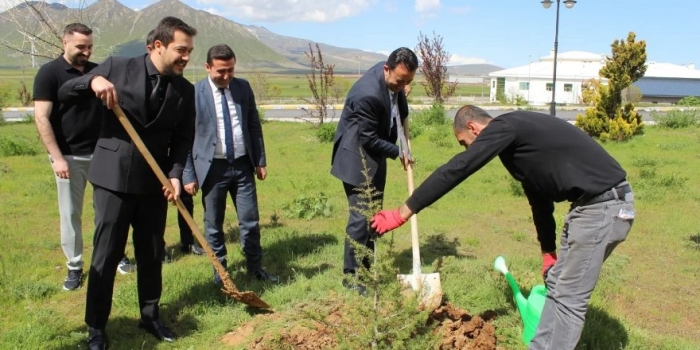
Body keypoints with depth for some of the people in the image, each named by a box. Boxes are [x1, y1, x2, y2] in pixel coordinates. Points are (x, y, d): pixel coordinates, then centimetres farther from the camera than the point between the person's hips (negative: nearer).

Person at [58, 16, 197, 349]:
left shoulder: (185, 90, 1)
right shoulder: (117, 67, -6)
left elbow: (182, 139, 4)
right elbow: (64, 92, 0)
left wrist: (175, 173, -12)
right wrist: (92, 79, -21)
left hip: (154, 181, 3)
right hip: (114, 177, -3)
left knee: (152, 253, 11)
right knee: (106, 254, 3)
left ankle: (150, 315, 30)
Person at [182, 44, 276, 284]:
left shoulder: (243, 87, 2)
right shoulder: (194, 93, -9)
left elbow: (254, 126, 10)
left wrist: (260, 160, 8)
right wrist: (189, 174, -6)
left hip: (242, 165, 3)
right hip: (212, 166, -3)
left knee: (250, 221, 9)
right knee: (213, 225, 9)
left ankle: (255, 267, 25)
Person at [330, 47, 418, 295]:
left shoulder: (395, 77, -5)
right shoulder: (367, 95, -31)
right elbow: (369, 140, -23)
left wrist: (403, 117, 1)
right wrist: (397, 152, -13)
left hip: (375, 158, 9)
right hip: (358, 159, -9)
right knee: (360, 217, -8)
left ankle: (367, 267, 25)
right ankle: (350, 274, 5)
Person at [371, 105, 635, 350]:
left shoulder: (503, 127, -10)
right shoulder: (516, 136, 20)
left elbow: (455, 170, -17)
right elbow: (540, 197, 27)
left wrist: (403, 213, -14)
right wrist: (548, 252, 35)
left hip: (603, 205, -10)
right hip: (595, 203, 10)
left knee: (569, 297, 0)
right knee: (557, 284, 18)